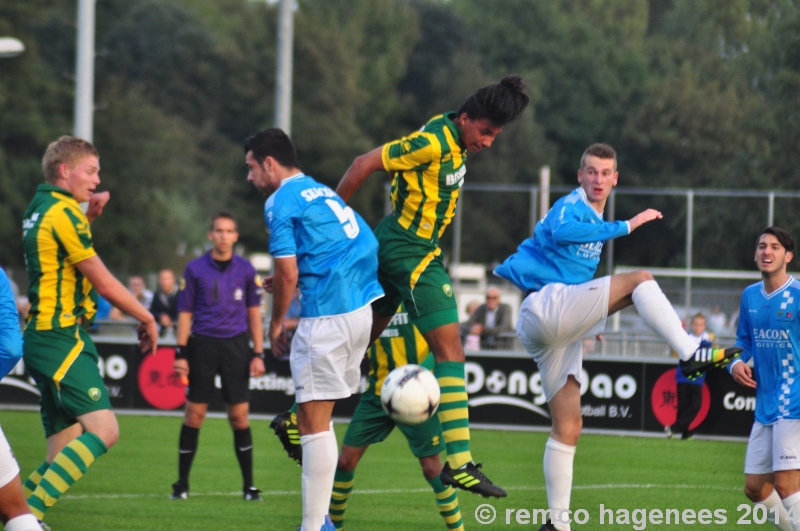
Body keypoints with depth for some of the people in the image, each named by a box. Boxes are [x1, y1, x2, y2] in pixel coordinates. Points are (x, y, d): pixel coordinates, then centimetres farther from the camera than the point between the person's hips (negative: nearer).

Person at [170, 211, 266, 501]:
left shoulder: (246, 270, 5)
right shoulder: (195, 269, 3)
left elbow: (254, 313, 10)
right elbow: (185, 313, 5)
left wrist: (258, 354, 4)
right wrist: (180, 354, -1)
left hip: (236, 346, 0)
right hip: (202, 344, 0)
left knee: (239, 416, -2)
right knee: (194, 414, -2)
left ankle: (249, 485, 5)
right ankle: (182, 483, 7)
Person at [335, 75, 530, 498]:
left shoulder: (451, 136, 7)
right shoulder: (432, 144, -22)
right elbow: (364, 165, -19)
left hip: (393, 246, 10)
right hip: (413, 255, -10)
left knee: (361, 338, 19)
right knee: (449, 348, -12)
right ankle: (459, 462, -16)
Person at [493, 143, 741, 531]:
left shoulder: (594, 220, 23)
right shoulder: (571, 206, -7)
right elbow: (561, 232, -33)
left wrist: (591, 322, 23)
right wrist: (626, 226, -35)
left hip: (559, 330, 10)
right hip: (545, 306, -10)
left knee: (567, 428, 7)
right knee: (639, 280, -21)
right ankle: (692, 356, -27)